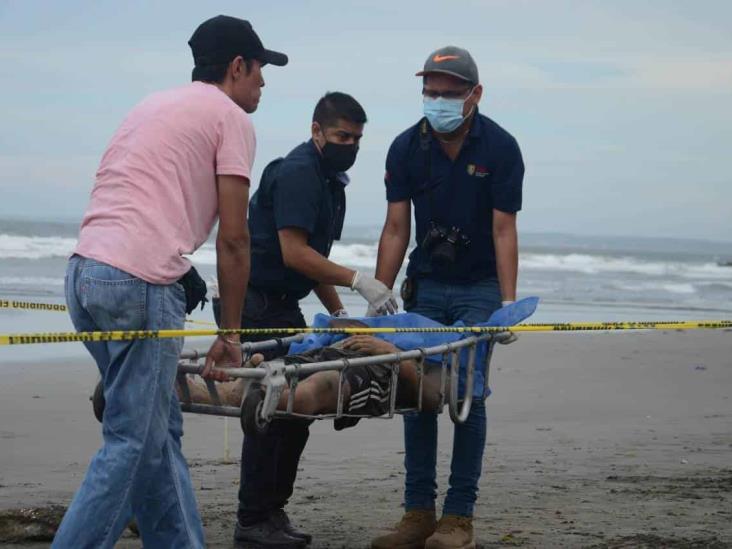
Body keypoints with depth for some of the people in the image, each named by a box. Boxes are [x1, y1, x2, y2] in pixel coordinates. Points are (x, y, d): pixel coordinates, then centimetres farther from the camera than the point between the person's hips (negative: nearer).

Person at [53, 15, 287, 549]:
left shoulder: (153, 105, 27)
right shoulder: (231, 118, 3)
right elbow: (233, 238, -1)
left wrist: (181, 272, 17)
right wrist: (229, 334, 5)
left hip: (84, 271, 9)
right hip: (141, 283, -9)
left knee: (161, 430, 15)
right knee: (133, 443, -6)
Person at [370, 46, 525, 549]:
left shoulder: (500, 147, -11)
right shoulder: (407, 148, -4)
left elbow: (503, 230, -12)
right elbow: (396, 230, -1)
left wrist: (508, 304, -19)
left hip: (479, 288, -3)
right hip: (426, 285, 3)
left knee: (466, 393, -8)